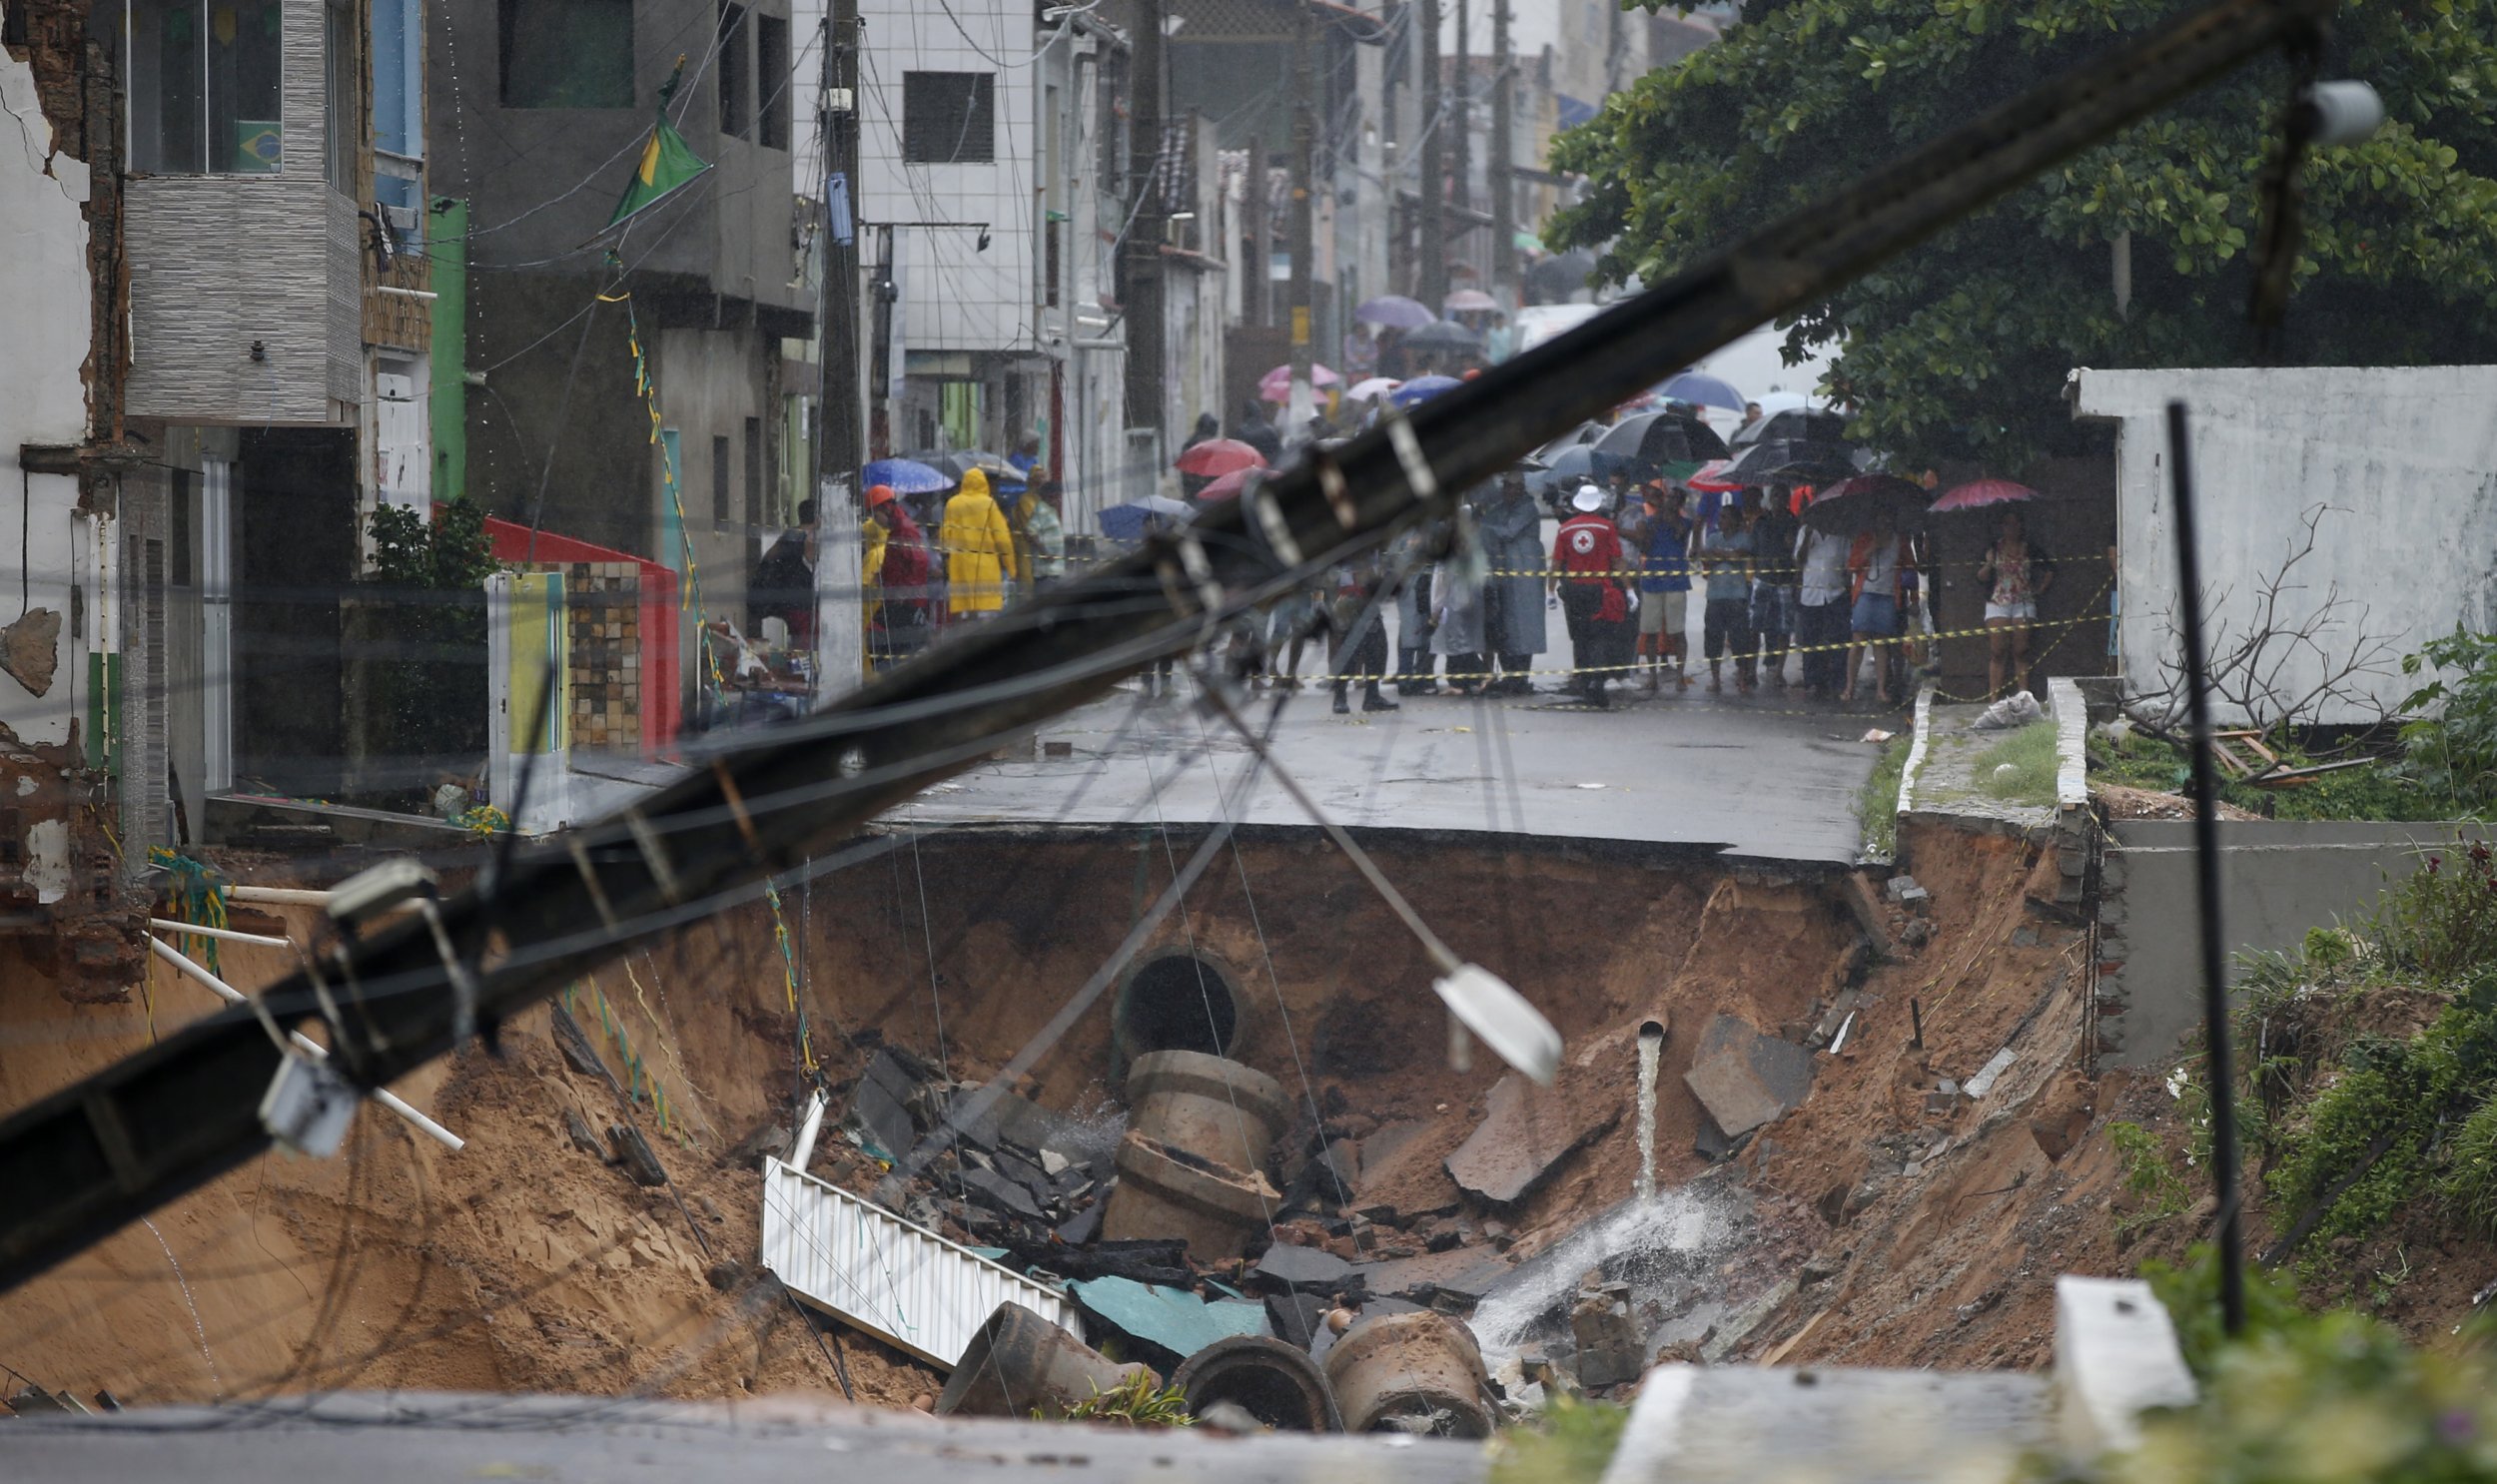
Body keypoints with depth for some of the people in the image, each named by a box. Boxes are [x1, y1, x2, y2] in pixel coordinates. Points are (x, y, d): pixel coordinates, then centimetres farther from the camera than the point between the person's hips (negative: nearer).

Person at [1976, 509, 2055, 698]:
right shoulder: (1993, 549, 9)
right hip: (1997, 604, 0)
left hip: (2023, 604, 0)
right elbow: (1981, 576, 7)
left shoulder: (2030, 550, 9)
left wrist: (2040, 590, 4)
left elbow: (2049, 571, 14)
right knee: (1997, 652, -6)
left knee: (2021, 652, -2)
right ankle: (1994, 696, -8)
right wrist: (1989, 563, -12)